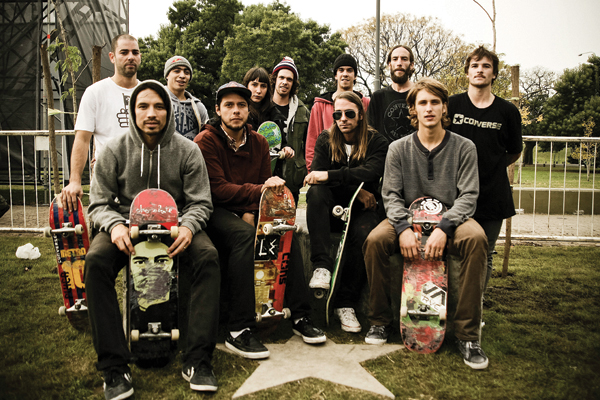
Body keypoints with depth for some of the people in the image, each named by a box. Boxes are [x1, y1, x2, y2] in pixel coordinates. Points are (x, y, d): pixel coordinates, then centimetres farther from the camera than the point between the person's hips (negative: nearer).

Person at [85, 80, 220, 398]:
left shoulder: (187, 151, 1)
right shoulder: (114, 151, 2)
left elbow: (200, 202, 2)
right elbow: (99, 203, 4)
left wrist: (188, 226, -21)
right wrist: (115, 225, -19)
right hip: (127, 224, 1)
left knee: (208, 257, -29)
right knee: (95, 261, -29)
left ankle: (197, 360, -23)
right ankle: (114, 367, -21)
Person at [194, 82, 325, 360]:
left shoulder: (258, 143, 11)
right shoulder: (206, 141, -8)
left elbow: (264, 184, 9)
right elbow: (217, 189, -17)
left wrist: (250, 212, -12)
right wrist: (260, 190, -28)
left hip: (245, 212, 6)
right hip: (214, 211, -5)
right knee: (243, 234, -34)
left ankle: (300, 316, -11)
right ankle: (239, 331, -33)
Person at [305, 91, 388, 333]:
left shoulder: (377, 142, 1)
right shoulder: (325, 140, 8)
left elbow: (370, 173, -19)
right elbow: (317, 175, -6)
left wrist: (329, 175, -28)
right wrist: (355, 190, -16)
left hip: (361, 209, -1)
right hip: (331, 206, 2)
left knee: (364, 234, -33)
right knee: (316, 192, -31)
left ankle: (345, 303, -21)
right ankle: (322, 265, -39)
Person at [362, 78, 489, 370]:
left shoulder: (464, 148, 2)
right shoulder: (398, 149, 5)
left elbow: (468, 196, -5)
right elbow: (391, 195, -1)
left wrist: (443, 228, -22)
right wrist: (403, 228, -21)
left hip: (450, 218, 0)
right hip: (407, 218, 1)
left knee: (476, 237, -33)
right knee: (374, 240, -28)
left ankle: (468, 333, -23)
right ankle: (380, 320, -8)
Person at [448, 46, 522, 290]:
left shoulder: (508, 111, 5)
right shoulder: (451, 105, 2)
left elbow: (514, 152, 18)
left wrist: (489, 167, 11)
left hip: (493, 196, 2)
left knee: (484, 258, 9)